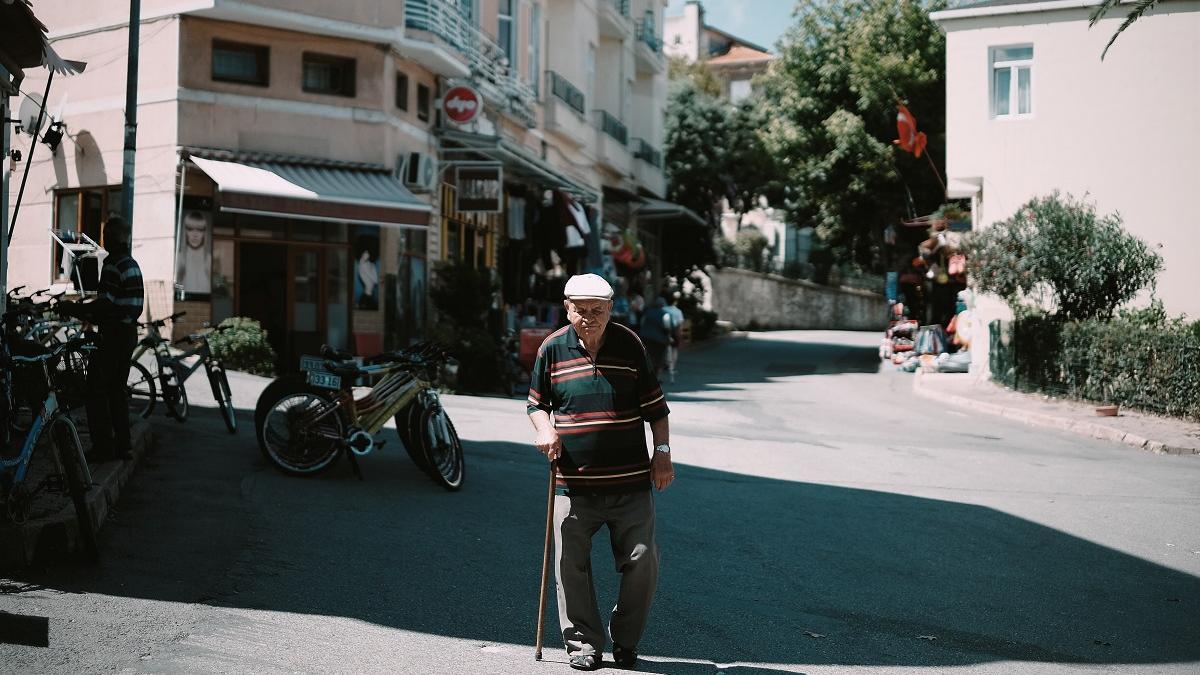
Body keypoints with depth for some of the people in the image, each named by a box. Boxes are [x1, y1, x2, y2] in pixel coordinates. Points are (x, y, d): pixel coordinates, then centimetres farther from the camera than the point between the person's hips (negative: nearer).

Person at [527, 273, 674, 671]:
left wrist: (662, 452, 1)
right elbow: (537, 403, 14)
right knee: (571, 564, 2)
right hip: (573, 481, 0)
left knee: (642, 560, -1)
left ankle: (625, 640, 18)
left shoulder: (629, 345, 3)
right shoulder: (552, 349, 3)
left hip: (630, 480, 0)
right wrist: (544, 429, -6)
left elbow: (655, 405, 8)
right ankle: (583, 643, 17)